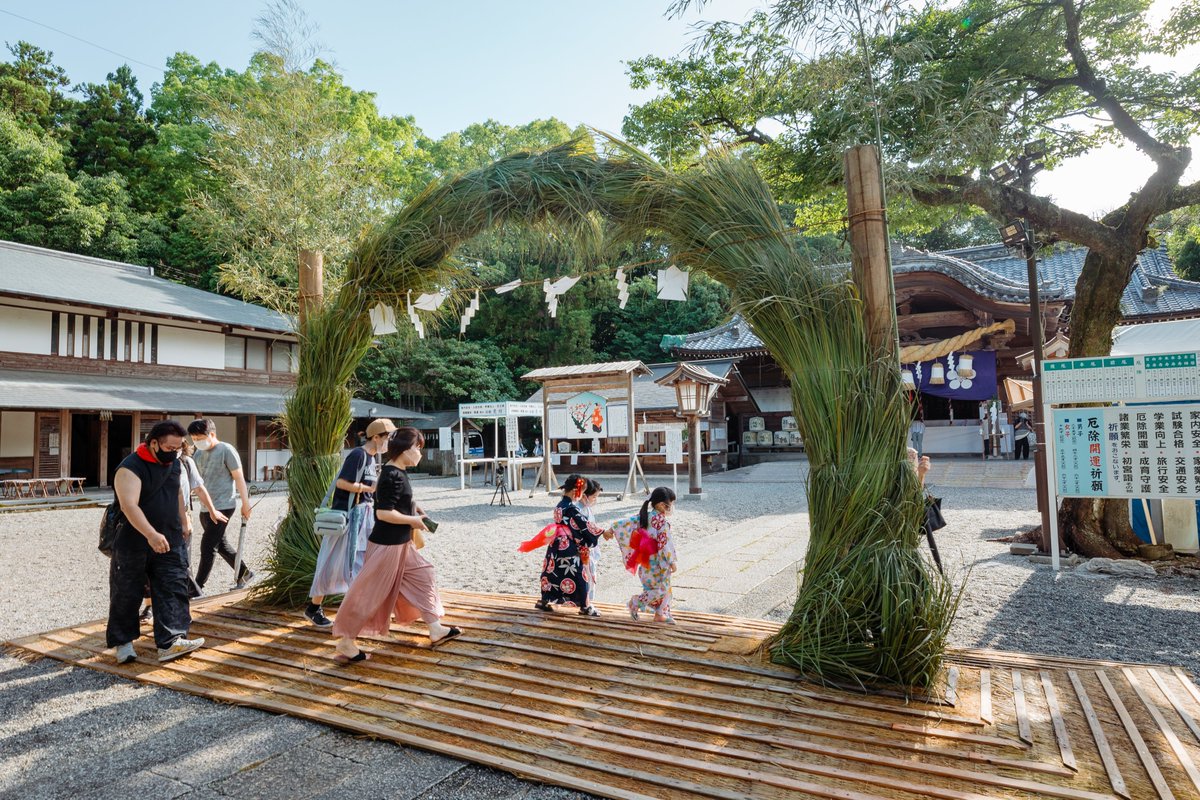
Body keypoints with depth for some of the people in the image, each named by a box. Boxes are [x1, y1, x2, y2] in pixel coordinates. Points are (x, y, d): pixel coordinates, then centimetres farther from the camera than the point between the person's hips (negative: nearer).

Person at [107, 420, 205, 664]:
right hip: (133, 545, -6)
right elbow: (129, 505, -32)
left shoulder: (173, 463, 6)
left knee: (172, 589, -2)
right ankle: (123, 642, 24)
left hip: (169, 543, 6)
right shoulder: (131, 468, -19)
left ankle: (170, 642, -3)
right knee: (127, 595, 8)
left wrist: (183, 523, 24)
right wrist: (151, 534, -42)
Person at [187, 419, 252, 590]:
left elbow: (239, 477, -10)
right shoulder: (199, 453, 10)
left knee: (208, 546, -6)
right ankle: (244, 572, 28)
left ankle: (197, 586, 1)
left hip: (223, 506, -8)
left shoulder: (226, 450, -10)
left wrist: (245, 503, -12)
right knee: (220, 544, 15)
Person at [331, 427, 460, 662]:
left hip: (400, 543, 10)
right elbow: (384, 513, -27)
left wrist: (413, 506, 10)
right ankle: (345, 642, 15)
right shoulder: (393, 477, -22)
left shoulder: (396, 472, 8)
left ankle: (436, 630, 24)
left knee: (422, 577, 15)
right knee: (370, 593, 1)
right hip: (387, 545, -10)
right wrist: (413, 520, -16)